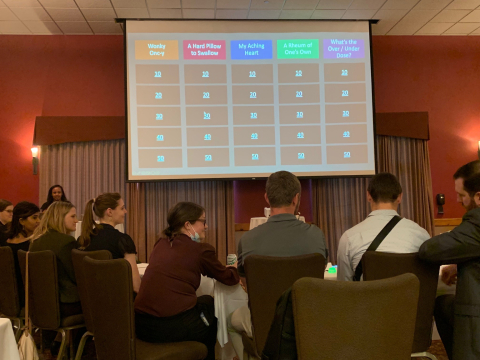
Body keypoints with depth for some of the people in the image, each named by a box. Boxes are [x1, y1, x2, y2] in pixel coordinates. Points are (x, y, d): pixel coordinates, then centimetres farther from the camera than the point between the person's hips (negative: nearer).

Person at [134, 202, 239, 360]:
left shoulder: (161, 244, 11)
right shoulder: (201, 249, -5)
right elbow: (230, 278, 8)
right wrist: (233, 267, 30)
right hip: (174, 326, -6)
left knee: (203, 301, 28)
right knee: (210, 304, 24)